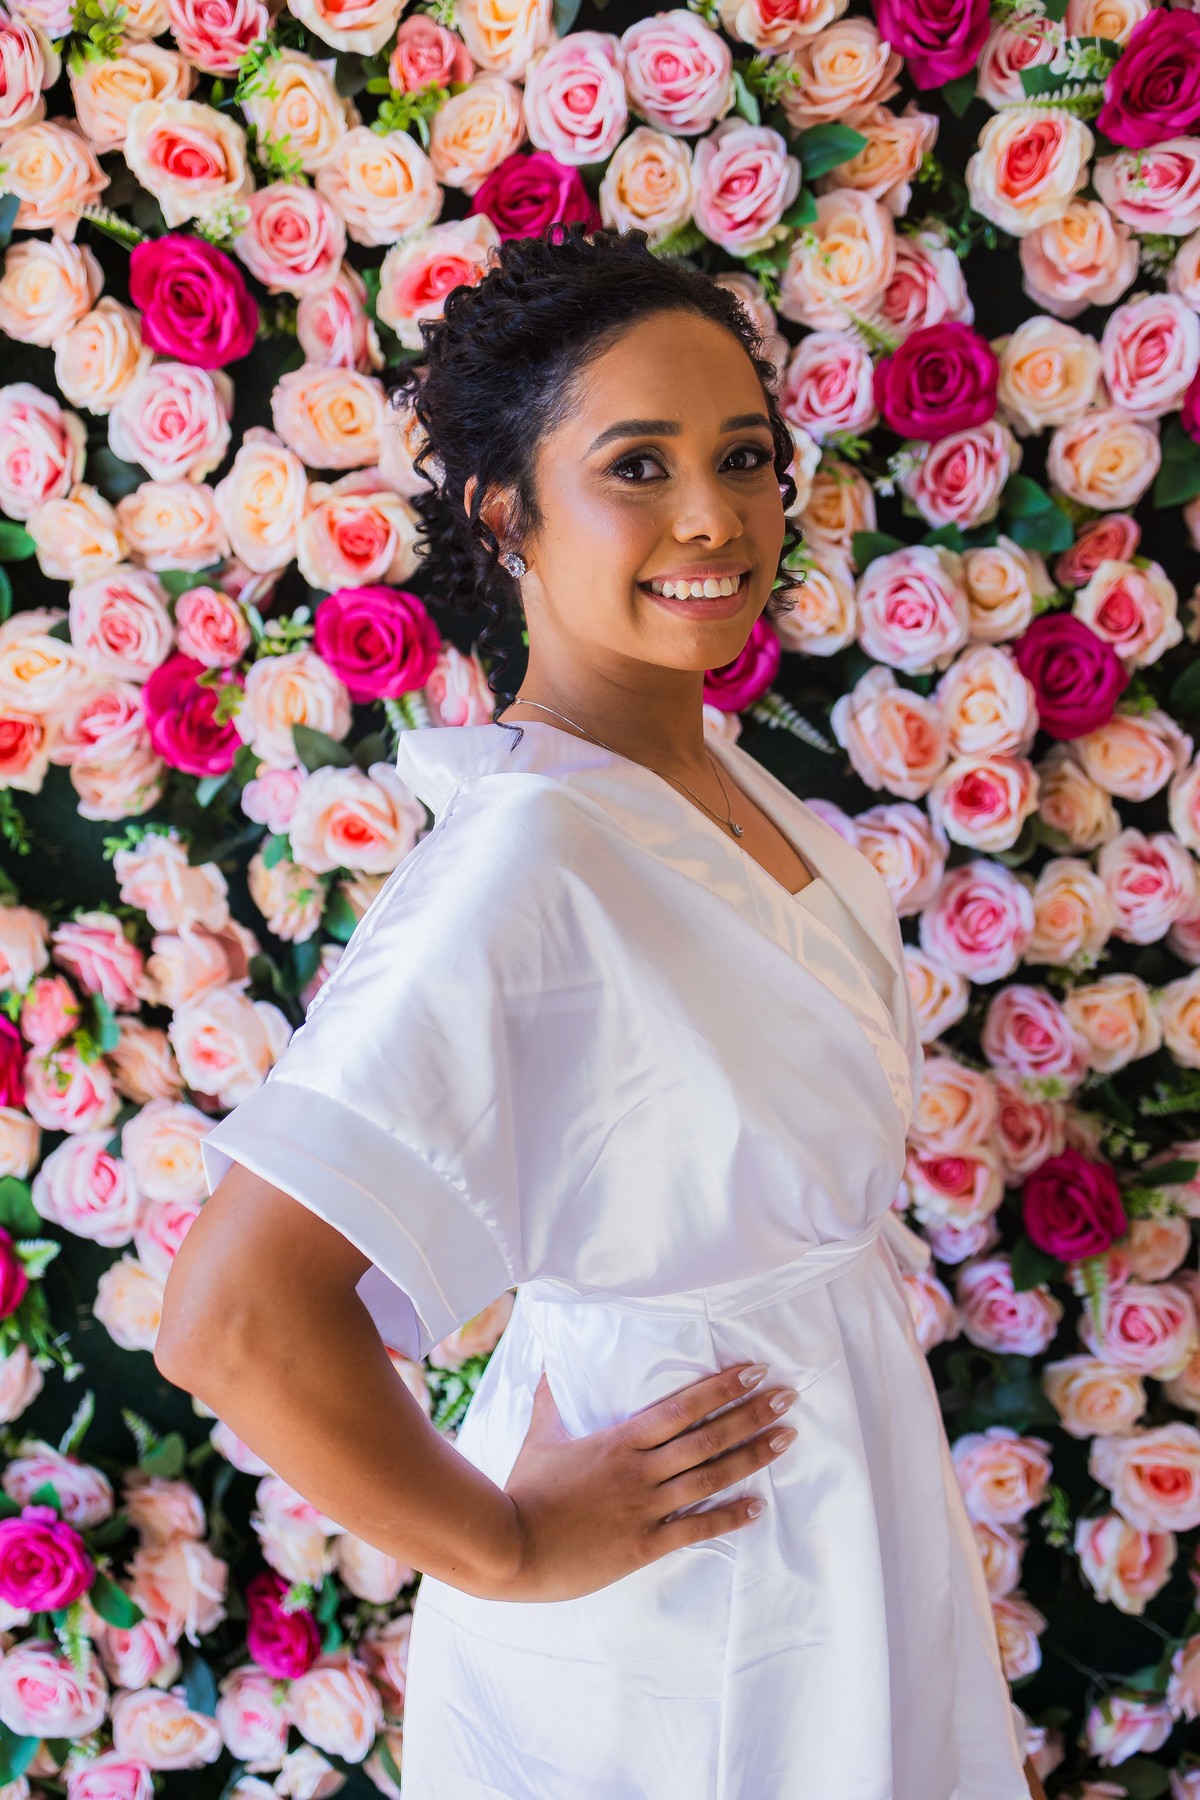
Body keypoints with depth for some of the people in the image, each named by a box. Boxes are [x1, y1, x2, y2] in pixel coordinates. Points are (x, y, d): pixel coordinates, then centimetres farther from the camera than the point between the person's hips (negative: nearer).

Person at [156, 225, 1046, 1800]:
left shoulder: (717, 781, -4)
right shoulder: (527, 858, -30)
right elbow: (235, 1320, -36)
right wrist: (506, 1547, -22)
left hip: (847, 1485, 8)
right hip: (670, 1625, -8)